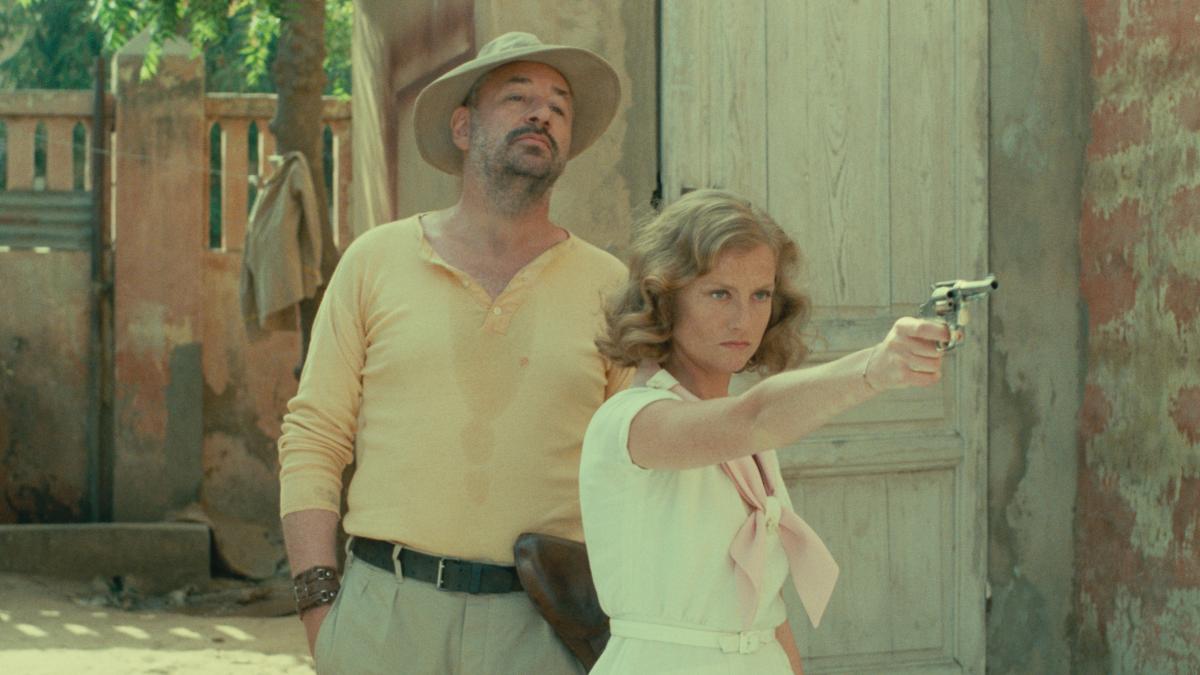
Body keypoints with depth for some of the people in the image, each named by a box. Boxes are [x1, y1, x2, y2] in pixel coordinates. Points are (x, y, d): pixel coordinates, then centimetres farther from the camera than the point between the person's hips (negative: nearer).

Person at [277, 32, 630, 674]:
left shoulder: (608, 287, 7)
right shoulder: (376, 261, 7)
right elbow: (311, 441, 5)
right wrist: (319, 609, -4)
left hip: (545, 624, 1)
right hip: (386, 615, 0)